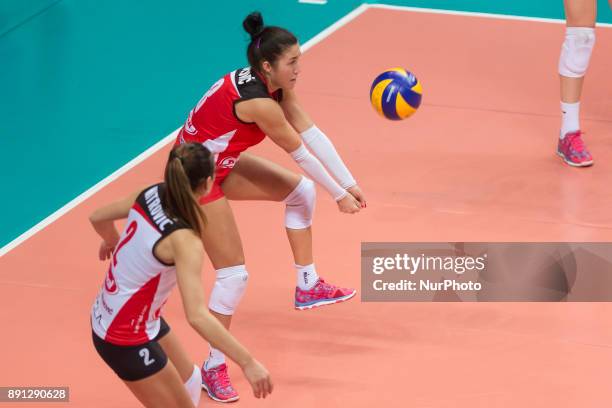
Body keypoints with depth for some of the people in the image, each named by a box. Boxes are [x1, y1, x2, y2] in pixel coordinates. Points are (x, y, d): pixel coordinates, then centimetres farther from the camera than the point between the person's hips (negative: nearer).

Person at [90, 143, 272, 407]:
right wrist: (247, 362, -37)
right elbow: (197, 316, -39)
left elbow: (98, 218, 9)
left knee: (189, 381, 24)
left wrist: (113, 243, 32)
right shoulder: (184, 240, -31)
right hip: (125, 340, -9)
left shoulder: (151, 195, -9)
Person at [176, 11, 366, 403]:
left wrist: (349, 183, -8)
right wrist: (339, 195, -9)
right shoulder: (258, 102, -31)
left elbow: (313, 134, -5)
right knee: (235, 274, -7)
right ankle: (214, 368, 6)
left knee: (301, 189, 13)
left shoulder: (277, 86, -5)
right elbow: (301, 153, -21)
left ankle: (308, 285, 23)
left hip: (221, 163, 9)